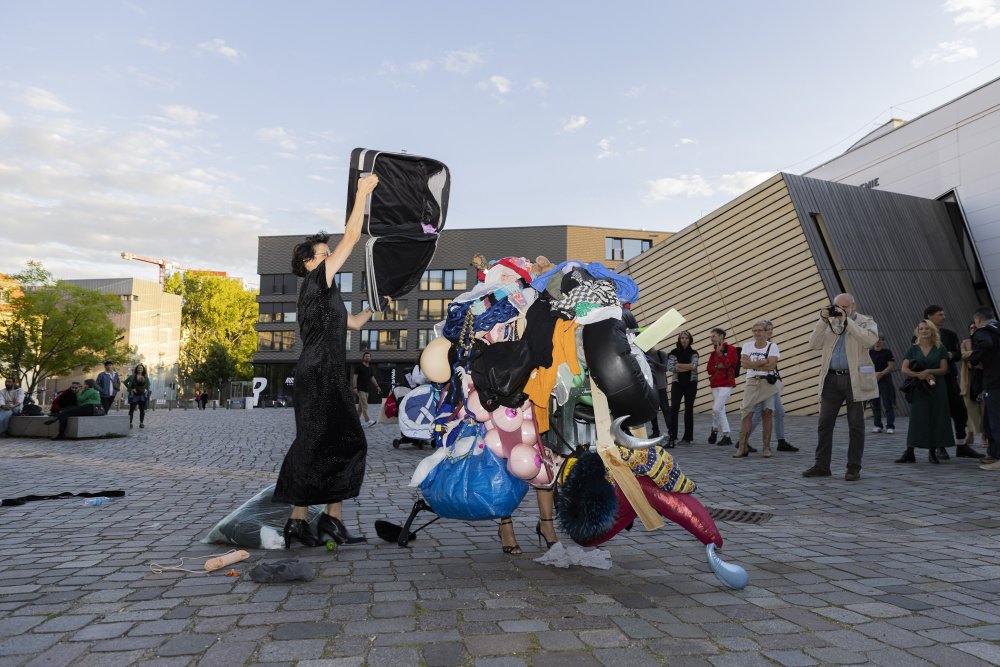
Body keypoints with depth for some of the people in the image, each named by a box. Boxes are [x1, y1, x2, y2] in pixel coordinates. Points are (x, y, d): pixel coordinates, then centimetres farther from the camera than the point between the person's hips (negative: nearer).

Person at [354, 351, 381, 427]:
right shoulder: (359, 367, -5)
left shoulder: (370, 368, 14)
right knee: (364, 405, -13)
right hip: (360, 389, -7)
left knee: (361, 405, 10)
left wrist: (377, 386, 13)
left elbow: (372, 378, 19)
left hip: (367, 389, 7)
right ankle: (367, 421, -17)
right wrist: (355, 387, -17)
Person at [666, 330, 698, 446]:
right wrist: (688, 367, -12)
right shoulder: (674, 353, 4)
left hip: (691, 384, 1)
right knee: (674, 408, -14)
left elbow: (694, 366, -13)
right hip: (677, 383, -1)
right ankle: (672, 437, -16)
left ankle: (688, 437, 16)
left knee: (689, 409, 6)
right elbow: (670, 367, -11)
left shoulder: (693, 353, 5)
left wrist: (679, 365, -12)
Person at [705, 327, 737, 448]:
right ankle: (726, 436, 14)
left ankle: (715, 430, 3)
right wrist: (717, 367, -8)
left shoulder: (731, 349, -3)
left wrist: (719, 353, -14)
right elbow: (710, 369, 11)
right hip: (715, 384, 7)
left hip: (726, 384, -7)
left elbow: (728, 364, -16)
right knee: (720, 411, 7)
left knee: (716, 408, -15)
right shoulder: (713, 352, 16)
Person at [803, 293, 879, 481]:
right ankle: (822, 465, 11)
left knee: (856, 425, 3)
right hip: (831, 379, 4)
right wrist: (823, 321, -9)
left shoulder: (866, 322, 1)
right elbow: (814, 344, 0)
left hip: (855, 380, -3)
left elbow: (869, 340, -19)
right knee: (824, 423, 4)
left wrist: (846, 321, -17)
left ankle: (854, 467, 10)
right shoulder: (828, 323, 11)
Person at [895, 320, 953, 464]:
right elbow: (904, 370, -2)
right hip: (919, 389, 0)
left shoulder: (940, 349, 6)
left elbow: (944, 370, -1)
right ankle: (909, 452, -3)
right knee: (916, 418, -3)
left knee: (936, 418, 0)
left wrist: (928, 371, -17)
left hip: (936, 388, 0)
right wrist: (919, 375, -18)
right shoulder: (913, 349, 6)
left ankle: (932, 452, 10)